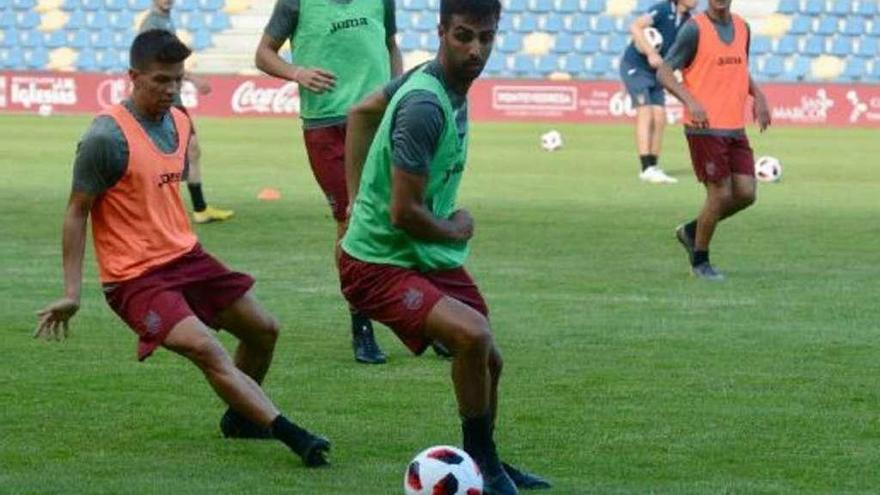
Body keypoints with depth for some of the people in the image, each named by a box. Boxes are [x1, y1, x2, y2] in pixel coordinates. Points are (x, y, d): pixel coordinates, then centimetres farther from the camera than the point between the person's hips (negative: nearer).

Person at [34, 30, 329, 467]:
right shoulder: (107, 136, -16)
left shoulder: (179, 122, 7)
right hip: (135, 278, -8)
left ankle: (241, 416, 36)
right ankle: (294, 437, -31)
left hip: (186, 256, 8)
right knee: (206, 349, -25)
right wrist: (72, 292, -14)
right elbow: (77, 212, -12)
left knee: (263, 330, 12)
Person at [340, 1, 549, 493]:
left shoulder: (430, 76, 2)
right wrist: (456, 230, -7)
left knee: (488, 360, 17)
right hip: (380, 264, -10)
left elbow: (362, 112, 20)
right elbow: (404, 213, -26)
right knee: (474, 336, -29)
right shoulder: (426, 105, -27)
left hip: (434, 257, 10)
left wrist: (361, 200, 19)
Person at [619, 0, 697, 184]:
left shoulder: (687, 20, 2)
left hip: (655, 72, 7)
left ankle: (654, 167, 11)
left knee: (659, 118, 3)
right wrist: (651, 53, -40)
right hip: (635, 67, -7)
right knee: (645, 113, -15)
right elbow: (635, 27, -35)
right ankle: (647, 169, -19)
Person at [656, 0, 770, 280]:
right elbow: (664, 72, -9)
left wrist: (758, 95, 8)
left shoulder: (742, 27, 11)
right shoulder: (695, 29, -9)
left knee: (746, 194, 0)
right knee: (720, 195, -7)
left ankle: (692, 231, 22)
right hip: (704, 128, -6)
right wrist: (691, 102, -24)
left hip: (735, 128, 6)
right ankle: (700, 261, 13)